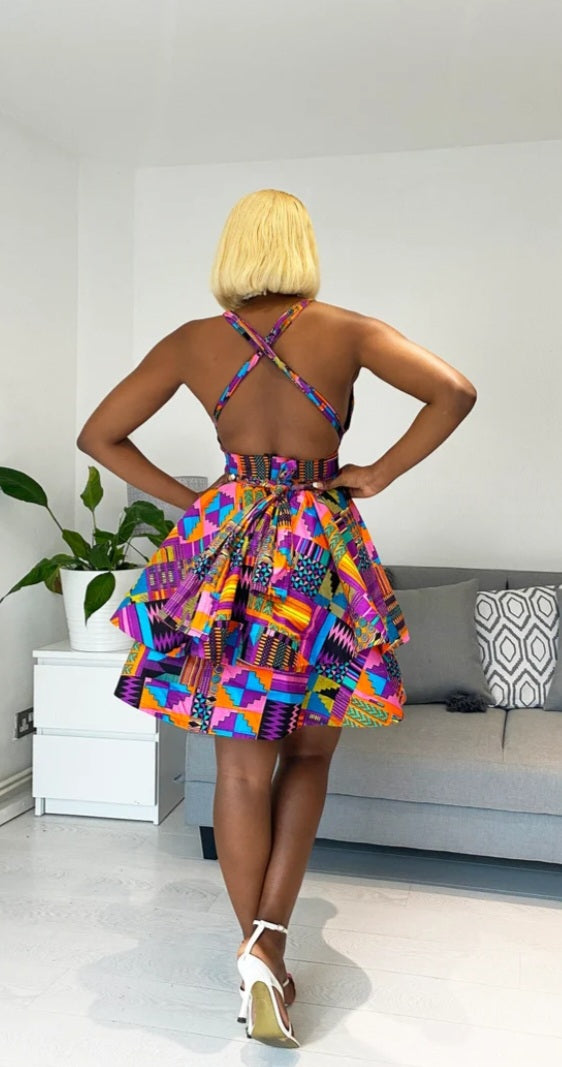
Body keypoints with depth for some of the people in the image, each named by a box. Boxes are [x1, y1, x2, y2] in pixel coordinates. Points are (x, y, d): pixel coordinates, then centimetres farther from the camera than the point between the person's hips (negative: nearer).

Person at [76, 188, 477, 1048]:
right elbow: (454, 393, -9)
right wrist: (376, 476, -2)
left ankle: (261, 956, 15)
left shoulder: (192, 341, 5)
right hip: (321, 548, -1)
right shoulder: (346, 330, 0)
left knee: (242, 768, 7)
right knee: (307, 754, 15)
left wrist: (182, 498, 9)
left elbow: (98, 435, 6)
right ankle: (269, 937, 5)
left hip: (227, 547, 1)